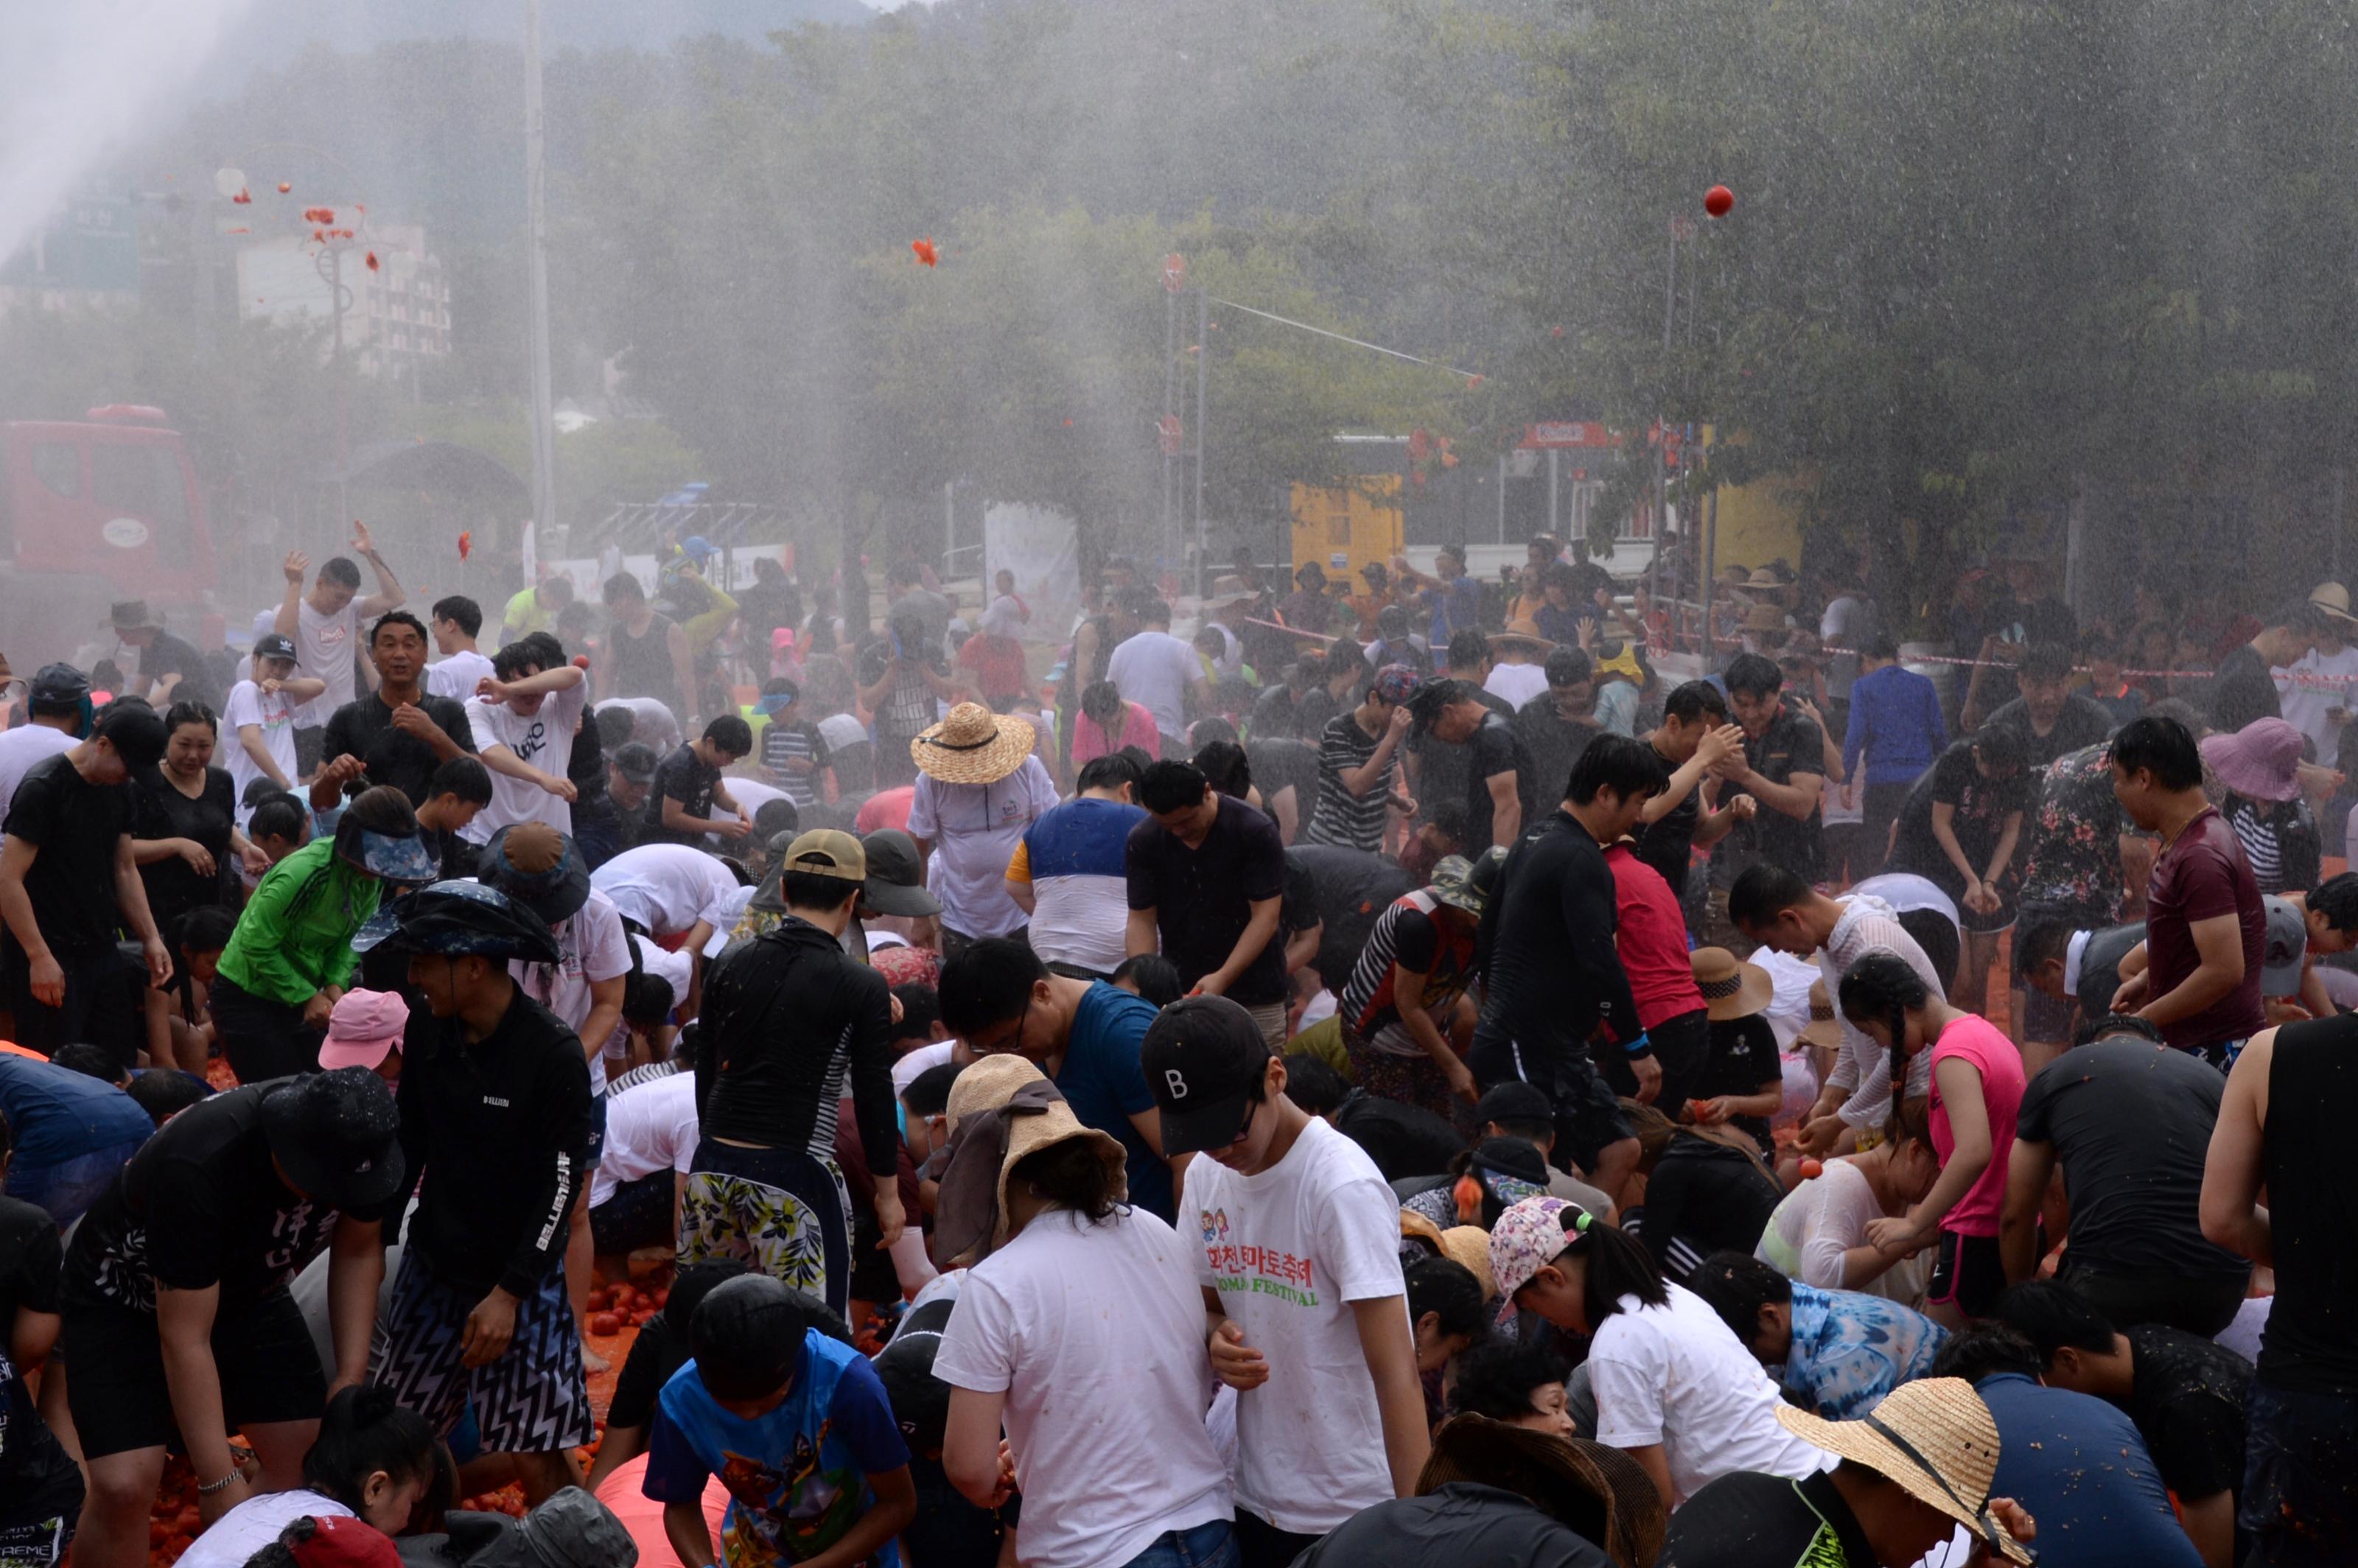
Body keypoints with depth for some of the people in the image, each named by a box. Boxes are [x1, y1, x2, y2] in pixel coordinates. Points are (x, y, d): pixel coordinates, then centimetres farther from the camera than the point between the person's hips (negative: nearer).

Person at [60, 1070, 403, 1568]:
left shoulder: (361, 1141, -23)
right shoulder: (195, 1168, -39)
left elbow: (358, 1252, -5)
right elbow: (185, 1340, -32)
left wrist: (351, 1378, -14)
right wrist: (220, 1483, -29)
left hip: (244, 1289, 5)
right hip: (123, 1303, -5)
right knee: (125, 1487, -20)